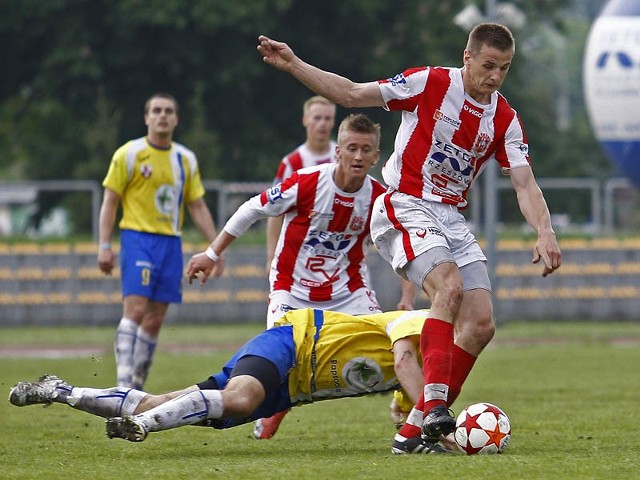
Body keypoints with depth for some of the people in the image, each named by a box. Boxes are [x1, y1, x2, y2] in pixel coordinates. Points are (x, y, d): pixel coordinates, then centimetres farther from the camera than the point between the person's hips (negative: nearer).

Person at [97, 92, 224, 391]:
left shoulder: (186, 159, 13)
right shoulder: (129, 154, 0)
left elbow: (198, 207, 17)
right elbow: (109, 202, 0)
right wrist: (104, 246, -8)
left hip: (171, 243, 5)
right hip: (138, 239, -5)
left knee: (155, 320, 3)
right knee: (135, 309, -18)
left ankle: (137, 387, 11)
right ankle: (123, 385, -20)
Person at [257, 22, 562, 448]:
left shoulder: (505, 120, 4)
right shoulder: (430, 84, -8)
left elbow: (525, 184, -1)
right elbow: (351, 94, -4)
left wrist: (545, 233, -19)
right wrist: (293, 64, -11)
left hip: (453, 220, 6)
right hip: (406, 208, -6)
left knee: (481, 324, -6)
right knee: (449, 287, -31)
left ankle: (417, 426, -1)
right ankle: (434, 402, -36)